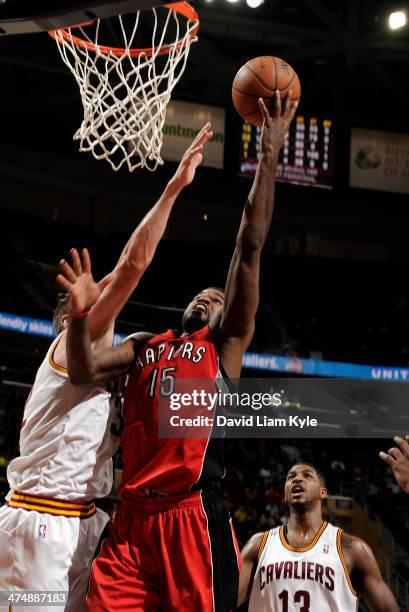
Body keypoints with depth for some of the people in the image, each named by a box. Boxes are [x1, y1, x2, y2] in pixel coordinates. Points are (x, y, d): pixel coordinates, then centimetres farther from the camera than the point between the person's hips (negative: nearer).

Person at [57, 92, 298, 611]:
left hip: (192, 516, -3)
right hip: (131, 518, 4)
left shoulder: (225, 345, 11)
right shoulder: (144, 345, 24)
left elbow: (249, 250, 5)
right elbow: (83, 372, 10)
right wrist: (81, 313, -8)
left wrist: (268, 155, 1)